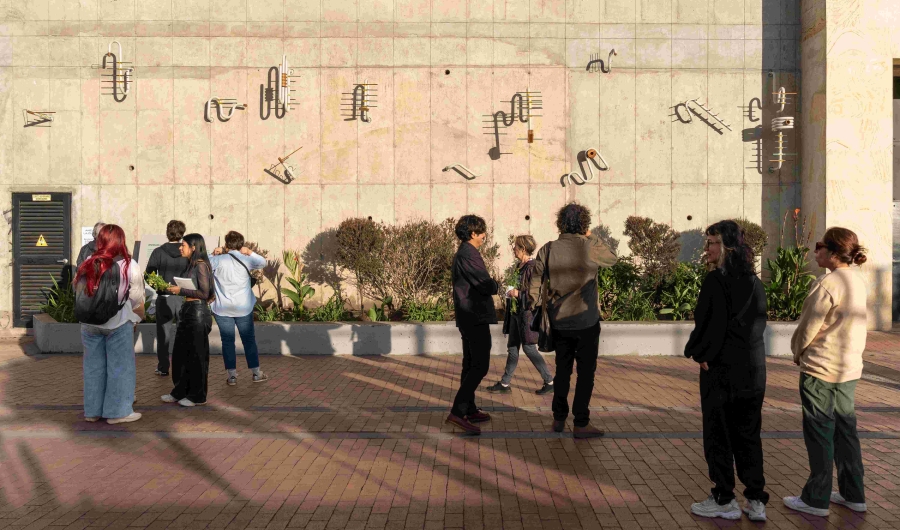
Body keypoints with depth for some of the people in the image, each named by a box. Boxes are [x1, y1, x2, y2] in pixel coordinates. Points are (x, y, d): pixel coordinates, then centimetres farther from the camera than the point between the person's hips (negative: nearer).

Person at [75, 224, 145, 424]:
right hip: (118, 323, -4)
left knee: (94, 365, 15)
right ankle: (117, 411, 11)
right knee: (119, 366, 7)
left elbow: (78, 290, 7)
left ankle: (92, 410, 24)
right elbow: (136, 300, -6)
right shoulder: (129, 266, -10)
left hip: (90, 323, 4)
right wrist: (139, 317, 12)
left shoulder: (88, 264, -1)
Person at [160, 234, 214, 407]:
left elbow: (204, 293, -18)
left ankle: (197, 396, 13)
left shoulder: (201, 265, -13)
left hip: (198, 312, -9)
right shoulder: (192, 265, 13)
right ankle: (180, 391, 27)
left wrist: (181, 290, -14)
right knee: (180, 354, 15)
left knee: (196, 355, 1)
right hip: (188, 311, 9)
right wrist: (175, 289, 6)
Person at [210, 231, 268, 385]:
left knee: (227, 341, 6)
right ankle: (256, 373, 17)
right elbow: (263, 262, 15)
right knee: (249, 339, 11)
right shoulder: (247, 260, -3)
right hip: (243, 307, 1)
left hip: (222, 308, -1)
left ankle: (232, 375, 7)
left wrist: (213, 254, 9)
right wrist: (250, 252, 8)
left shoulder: (218, 260, -9)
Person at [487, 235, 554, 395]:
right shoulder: (520, 266, 10)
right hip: (516, 312, 9)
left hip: (527, 313, -9)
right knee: (512, 347, 11)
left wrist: (518, 293, -17)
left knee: (528, 347, -3)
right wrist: (511, 291, 6)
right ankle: (505, 384, 18)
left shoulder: (532, 267, -16)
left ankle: (550, 382, 11)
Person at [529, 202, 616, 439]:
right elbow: (612, 259, 9)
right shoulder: (589, 247, -11)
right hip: (586, 320, -4)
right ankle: (581, 424, 8)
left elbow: (534, 282, 0)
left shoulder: (548, 249, -2)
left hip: (559, 320, 4)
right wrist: (593, 238, 12)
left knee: (562, 369, 17)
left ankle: (559, 419, 25)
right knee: (586, 371, 5)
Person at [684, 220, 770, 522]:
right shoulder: (754, 282, 6)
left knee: (718, 435, 6)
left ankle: (724, 501, 15)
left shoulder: (715, 280, -16)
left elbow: (710, 324, -18)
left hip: (721, 370, -7)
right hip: (753, 371, 7)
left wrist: (699, 354, -3)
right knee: (748, 435, 14)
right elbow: (759, 323, 11)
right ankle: (756, 502, 19)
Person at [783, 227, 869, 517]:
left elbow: (808, 328, -16)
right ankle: (853, 494, 27)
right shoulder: (858, 282, 6)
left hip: (821, 368, -8)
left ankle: (816, 499, 13)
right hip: (849, 368, 8)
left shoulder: (827, 284, -20)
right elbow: (850, 324, 11)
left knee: (819, 433, 2)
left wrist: (798, 351, 3)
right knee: (845, 429, 17)